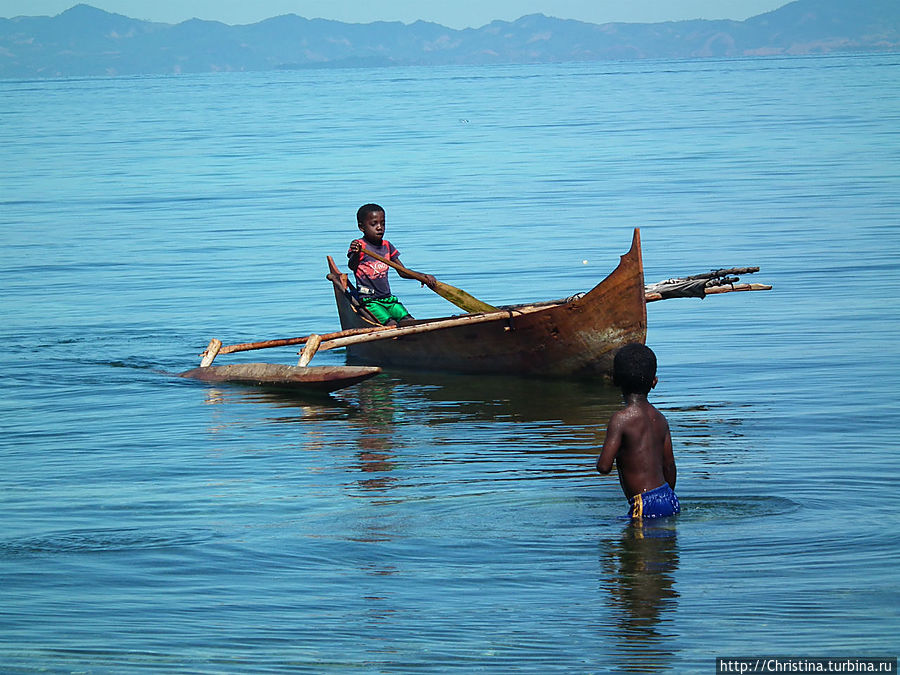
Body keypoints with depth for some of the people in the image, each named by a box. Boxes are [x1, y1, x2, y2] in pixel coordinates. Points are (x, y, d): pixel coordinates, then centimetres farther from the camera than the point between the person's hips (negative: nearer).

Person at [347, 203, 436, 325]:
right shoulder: (359, 245, -6)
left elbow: (402, 271, 17)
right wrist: (355, 254, -48)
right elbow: (352, 266, -25)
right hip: (368, 300, -6)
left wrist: (423, 277, 2)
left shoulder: (387, 246, 13)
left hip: (388, 298, 6)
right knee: (391, 324, -27)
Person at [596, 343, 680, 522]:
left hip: (648, 506, -7)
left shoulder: (621, 418, -12)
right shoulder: (660, 418, 10)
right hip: (670, 501, 8)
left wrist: (600, 458, 10)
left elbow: (604, 467, -15)